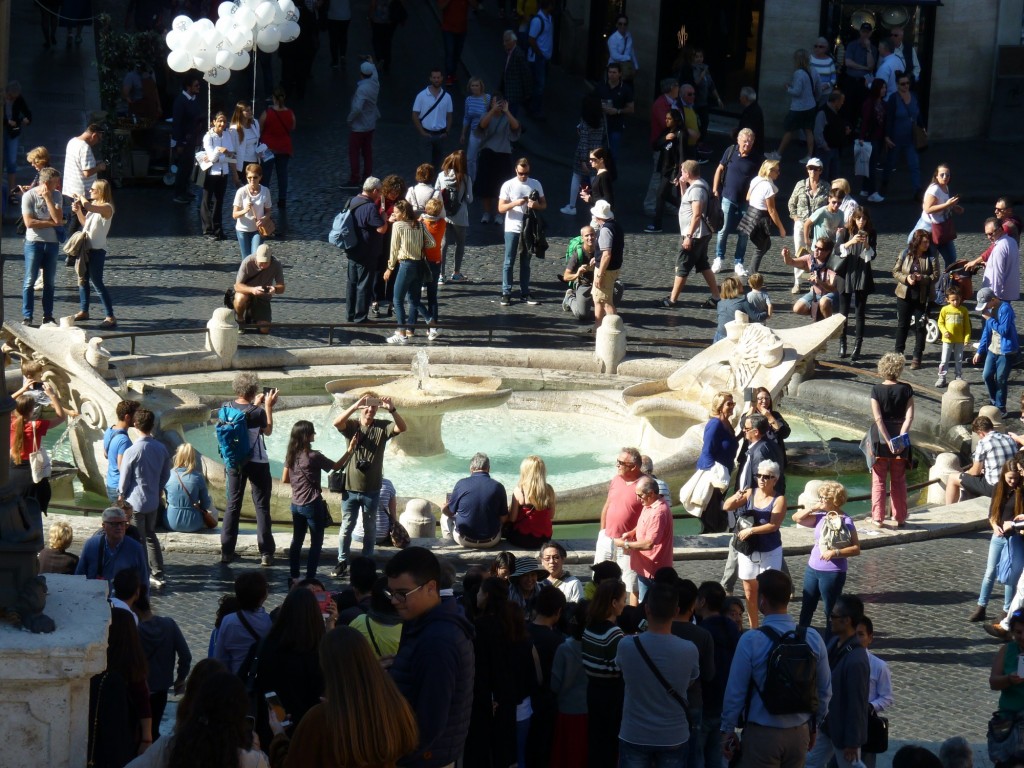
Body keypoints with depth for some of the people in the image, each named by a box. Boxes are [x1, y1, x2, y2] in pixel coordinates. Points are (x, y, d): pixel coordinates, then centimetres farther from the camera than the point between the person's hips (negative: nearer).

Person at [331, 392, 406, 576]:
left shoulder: (382, 427, -3)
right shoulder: (351, 425, -3)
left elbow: (403, 428, -19)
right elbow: (337, 423, -24)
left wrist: (392, 410, -37)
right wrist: (354, 406, -39)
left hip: (372, 489, 1)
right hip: (351, 487, -1)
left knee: (369, 528, 13)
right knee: (346, 526, 6)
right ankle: (342, 561, 16)